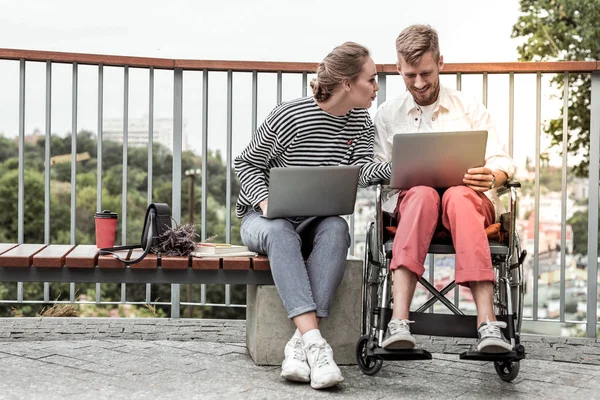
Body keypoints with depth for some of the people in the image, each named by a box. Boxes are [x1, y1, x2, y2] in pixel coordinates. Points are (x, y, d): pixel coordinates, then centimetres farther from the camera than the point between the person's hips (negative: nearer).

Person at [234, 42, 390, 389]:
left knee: (336, 229, -34)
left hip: (318, 220, 3)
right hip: (264, 217, -3)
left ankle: (300, 343, -42)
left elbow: (362, 171, -10)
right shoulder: (290, 117, -11)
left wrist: (395, 169, -32)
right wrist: (266, 201, -22)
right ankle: (315, 341, -51)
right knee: (280, 232, -40)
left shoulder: (361, 123, 5)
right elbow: (247, 164, -3)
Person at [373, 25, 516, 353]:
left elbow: (502, 162, 9)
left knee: (458, 196, -38)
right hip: (410, 201, 0)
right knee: (423, 193, -38)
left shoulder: (469, 108, 15)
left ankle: (487, 322, -50)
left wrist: (492, 177, -15)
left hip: (469, 199, 0)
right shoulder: (387, 114, 17)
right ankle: (399, 321, -52)